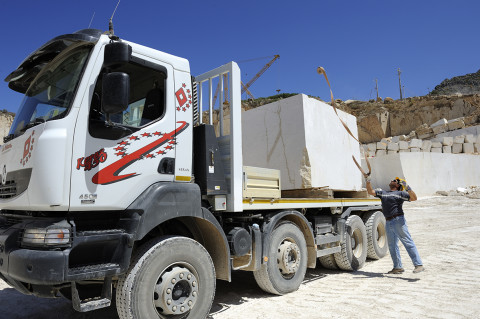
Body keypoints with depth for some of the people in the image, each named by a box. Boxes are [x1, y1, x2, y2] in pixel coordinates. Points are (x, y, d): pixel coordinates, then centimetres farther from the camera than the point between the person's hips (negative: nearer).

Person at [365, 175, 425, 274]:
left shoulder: (400, 193, 4)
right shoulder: (383, 193, 22)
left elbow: (414, 198, -6)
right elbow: (370, 191, 22)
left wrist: (407, 187, -18)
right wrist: (368, 180, 12)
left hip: (398, 220, -7)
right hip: (388, 222, 7)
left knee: (408, 243, -10)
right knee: (392, 245, 10)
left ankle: (419, 265, -10)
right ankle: (398, 267, 19)